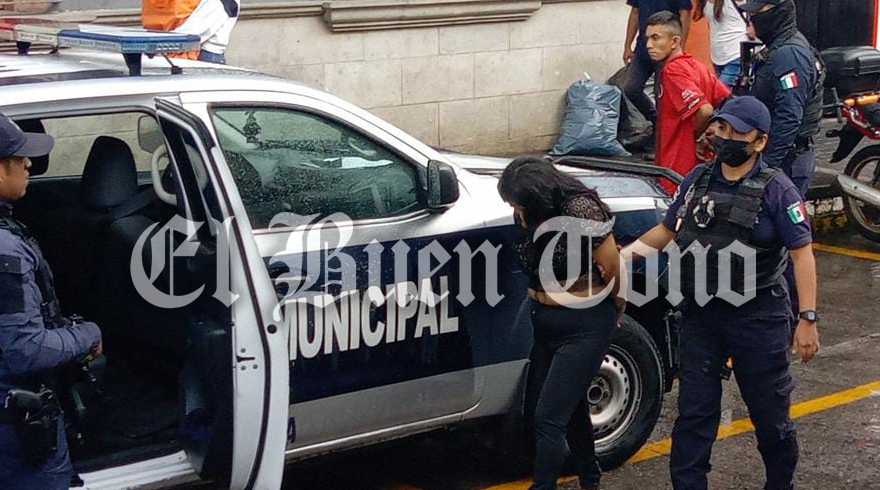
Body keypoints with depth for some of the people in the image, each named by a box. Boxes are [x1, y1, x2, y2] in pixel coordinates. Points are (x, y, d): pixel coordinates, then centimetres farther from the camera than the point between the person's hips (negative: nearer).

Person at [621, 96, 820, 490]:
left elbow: (802, 254, -12)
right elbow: (666, 231, 16)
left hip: (757, 318, -4)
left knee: (770, 413, 9)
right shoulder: (697, 181, 5)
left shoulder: (776, 189, -10)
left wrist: (808, 319, -17)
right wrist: (621, 255, 2)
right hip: (701, 314, 4)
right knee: (693, 413, 8)